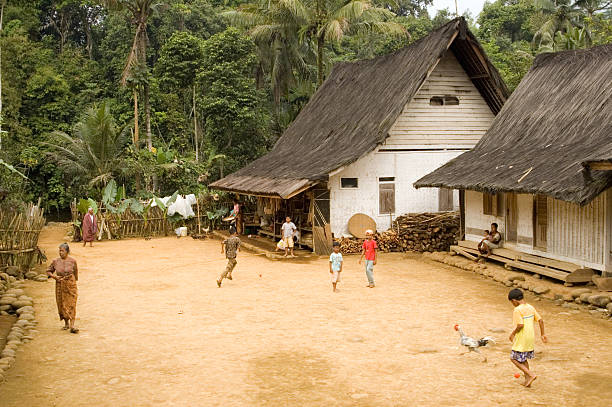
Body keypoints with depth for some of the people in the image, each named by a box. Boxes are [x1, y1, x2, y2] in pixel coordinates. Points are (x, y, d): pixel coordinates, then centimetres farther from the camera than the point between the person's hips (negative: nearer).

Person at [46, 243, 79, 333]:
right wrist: (54, 277, -7)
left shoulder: (72, 261, -5)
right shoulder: (55, 261, -1)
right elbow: (48, 271, 9)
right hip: (60, 286, 3)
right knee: (62, 304, 8)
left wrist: (75, 280, 17)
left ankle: (72, 326, -12)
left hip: (71, 285, -3)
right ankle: (66, 323, 25)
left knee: (71, 304, -8)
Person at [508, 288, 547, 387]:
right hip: (531, 337, 8)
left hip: (522, 339, -8)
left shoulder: (517, 310, -17)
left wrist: (513, 334, -9)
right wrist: (542, 334, 13)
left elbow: (520, 325, -24)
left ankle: (531, 375, -5)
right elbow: (540, 320, 6)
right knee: (523, 358, 22)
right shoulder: (531, 308, 6)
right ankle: (527, 380, 23)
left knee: (514, 359, 4)